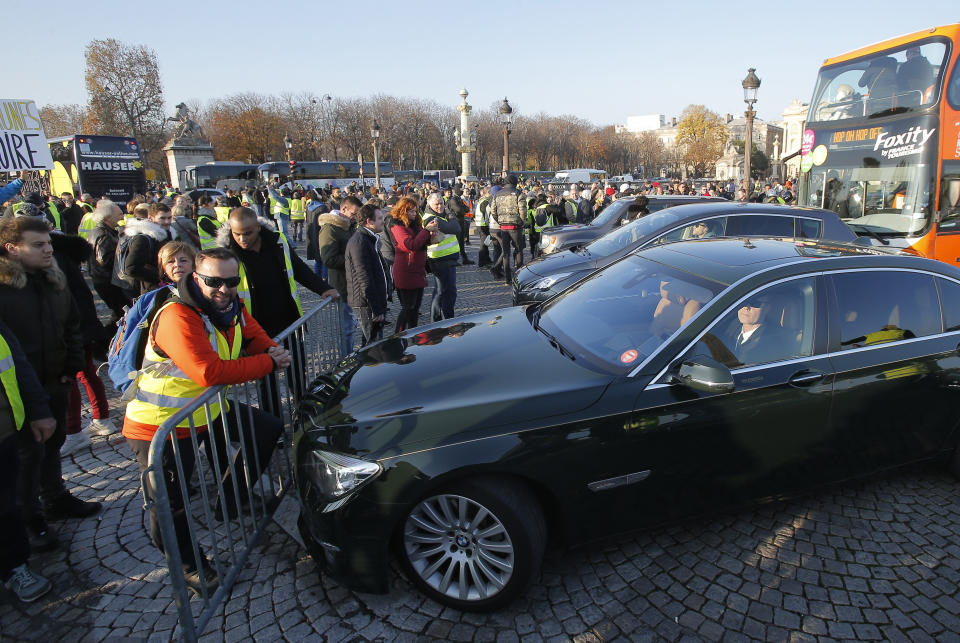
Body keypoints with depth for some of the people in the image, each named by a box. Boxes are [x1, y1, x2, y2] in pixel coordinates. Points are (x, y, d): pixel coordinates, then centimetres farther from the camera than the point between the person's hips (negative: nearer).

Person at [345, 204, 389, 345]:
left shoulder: (370, 239, 16)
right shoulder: (359, 241, -17)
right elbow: (364, 278, -22)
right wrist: (376, 309, -22)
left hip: (374, 301, 10)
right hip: (367, 303, -10)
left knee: (371, 342, 18)